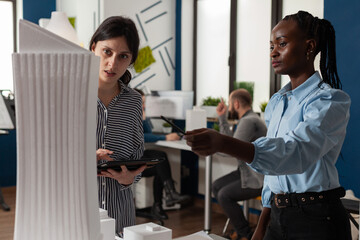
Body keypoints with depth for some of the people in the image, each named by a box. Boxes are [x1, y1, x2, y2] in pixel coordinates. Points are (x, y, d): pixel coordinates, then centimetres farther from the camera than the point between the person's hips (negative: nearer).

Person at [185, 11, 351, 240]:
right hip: (279, 216, 7)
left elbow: (297, 152, -31)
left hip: (316, 220, -6)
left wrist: (222, 143, -44)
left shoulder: (331, 100, -14)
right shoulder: (277, 102, 10)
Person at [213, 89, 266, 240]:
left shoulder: (249, 121, -20)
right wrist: (222, 118, 12)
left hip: (258, 178, -11)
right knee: (217, 187, 8)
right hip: (248, 172, 11)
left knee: (225, 195, -20)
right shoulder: (247, 119, 14)